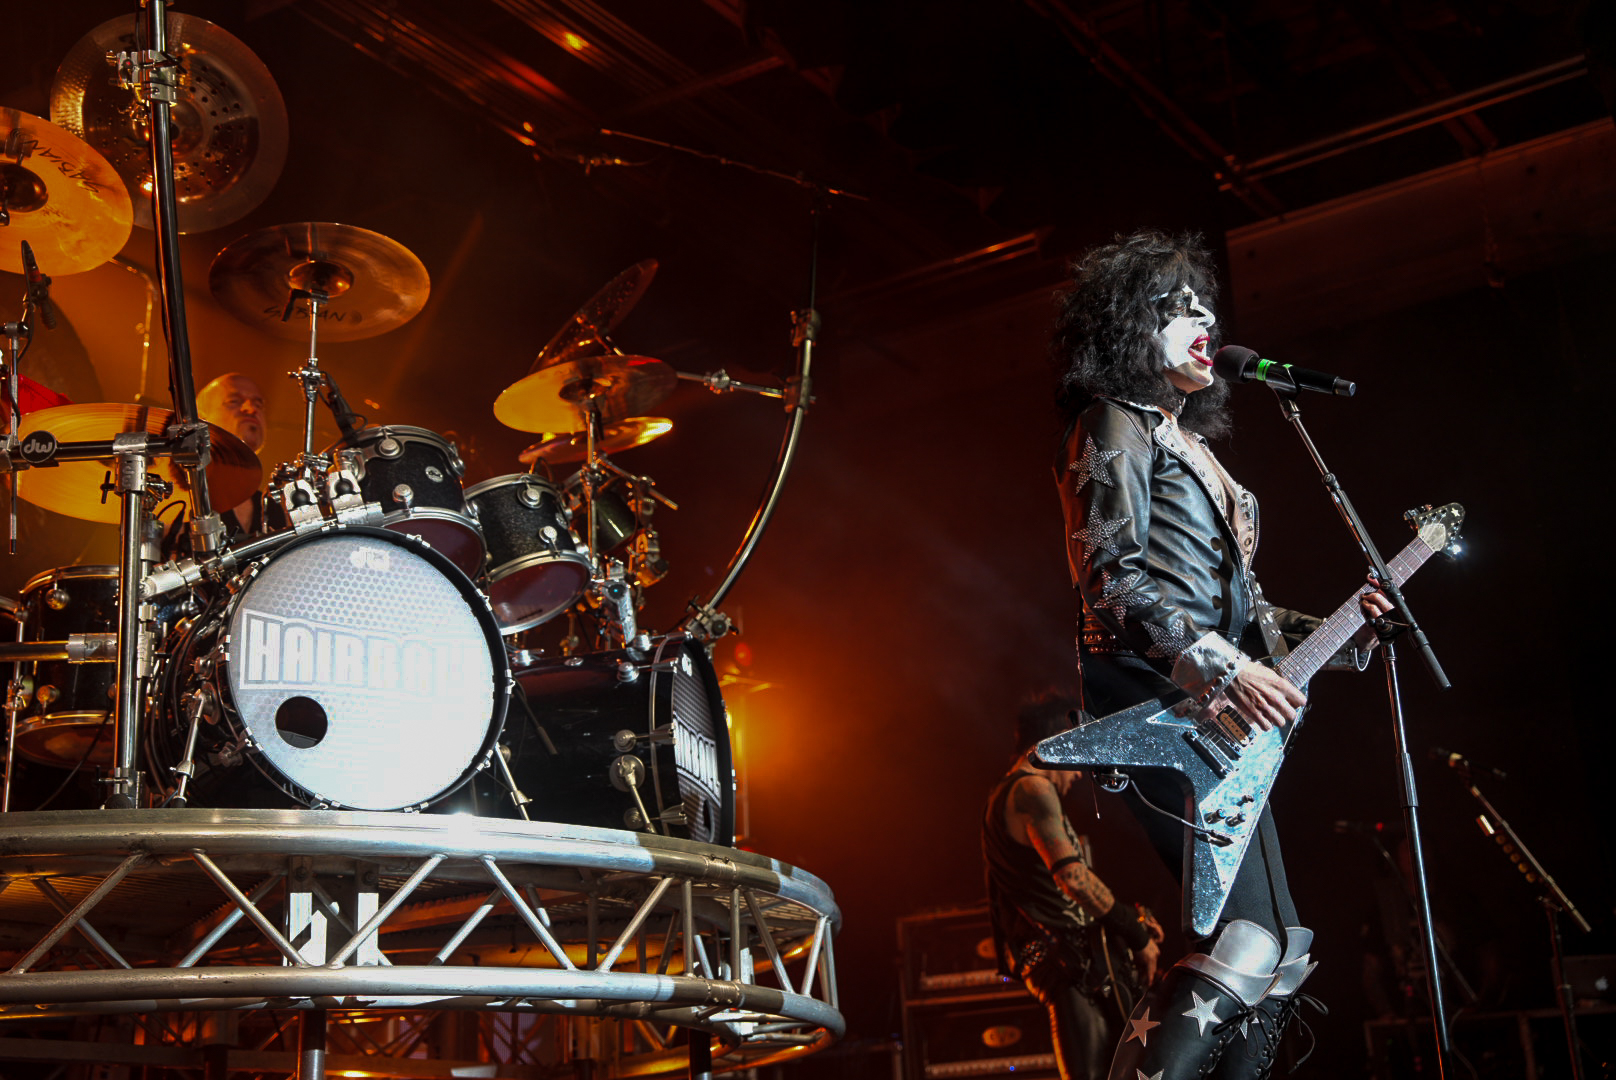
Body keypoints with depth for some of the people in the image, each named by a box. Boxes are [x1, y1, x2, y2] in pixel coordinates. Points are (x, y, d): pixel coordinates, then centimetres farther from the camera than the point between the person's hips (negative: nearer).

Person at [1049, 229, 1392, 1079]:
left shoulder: (1189, 447, 26)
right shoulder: (1113, 425, -1)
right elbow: (1111, 575, -14)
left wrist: (1337, 635, 12)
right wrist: (1222, 666, -22)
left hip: (1214, 716, 10)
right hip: (1157, 705, -10)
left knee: (1267, 949, 5)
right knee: (1259, 935, -19)